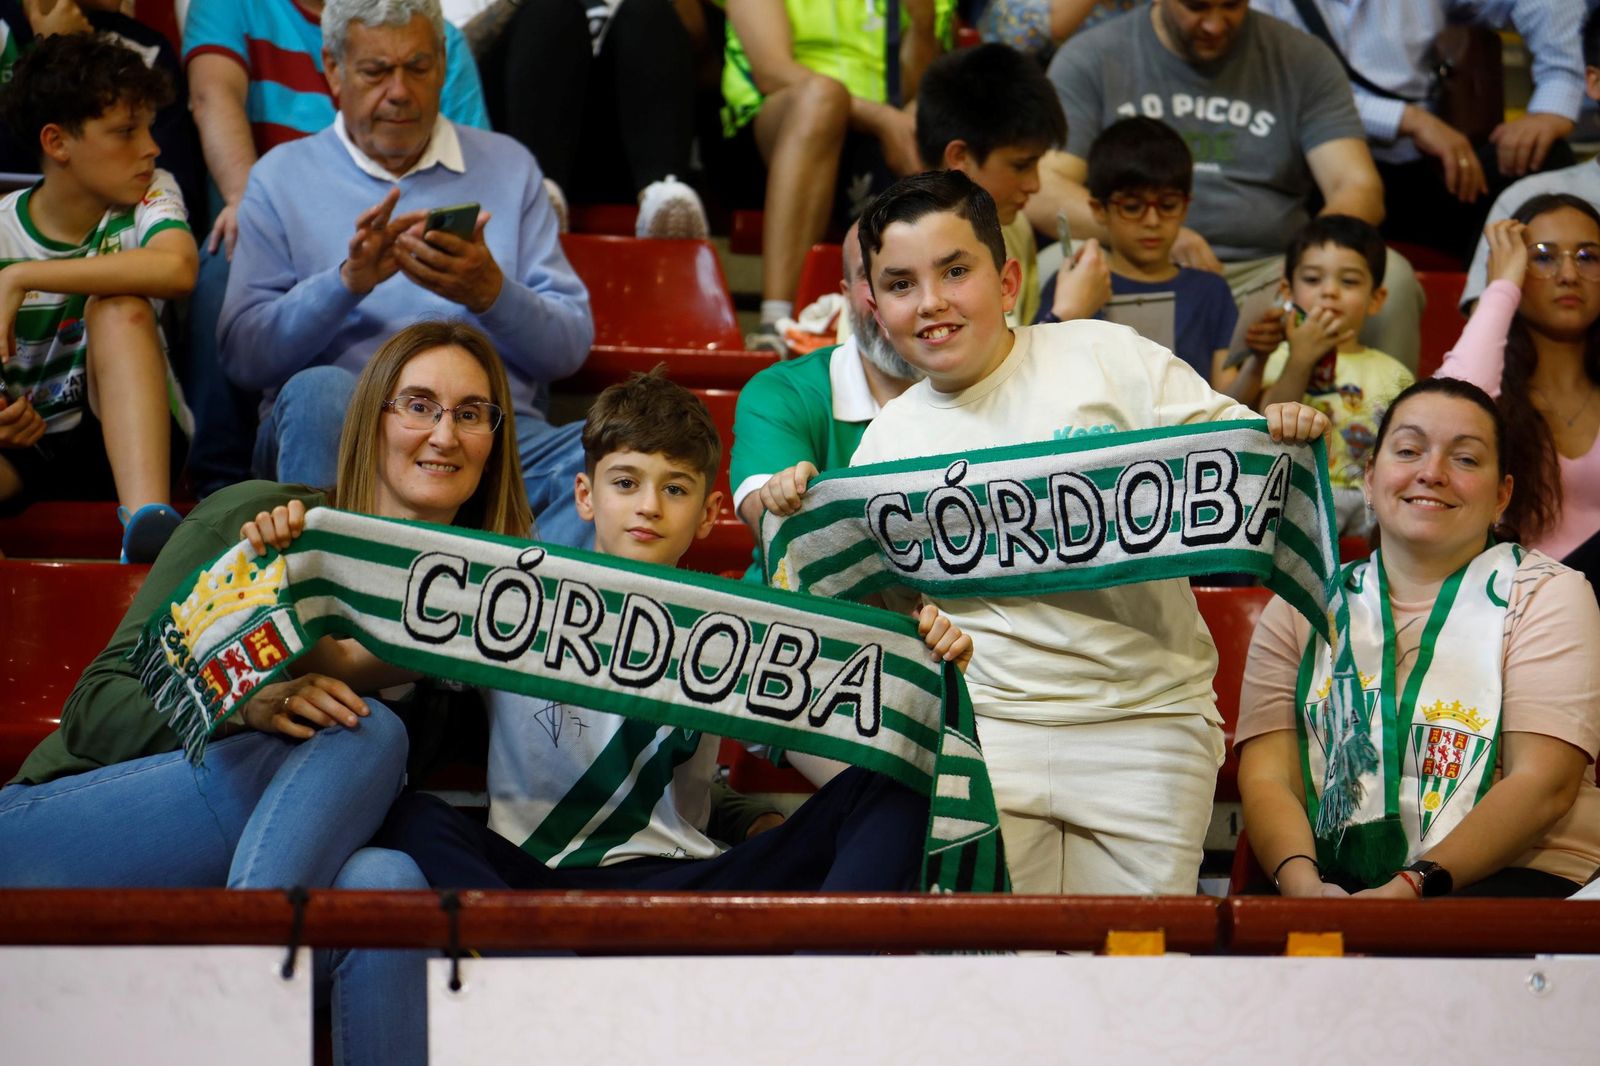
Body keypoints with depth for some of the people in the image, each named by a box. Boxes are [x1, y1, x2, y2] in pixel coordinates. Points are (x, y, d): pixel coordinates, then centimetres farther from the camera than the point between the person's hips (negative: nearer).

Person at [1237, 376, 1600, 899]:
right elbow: (1267, 778, 6)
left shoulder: (1548, 594, 9)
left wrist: (1414, 886, -18)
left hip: (1504, 876, -3)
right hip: (1335, 881, 3)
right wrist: (1302, 883, -16)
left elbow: (1543, 786, -4)